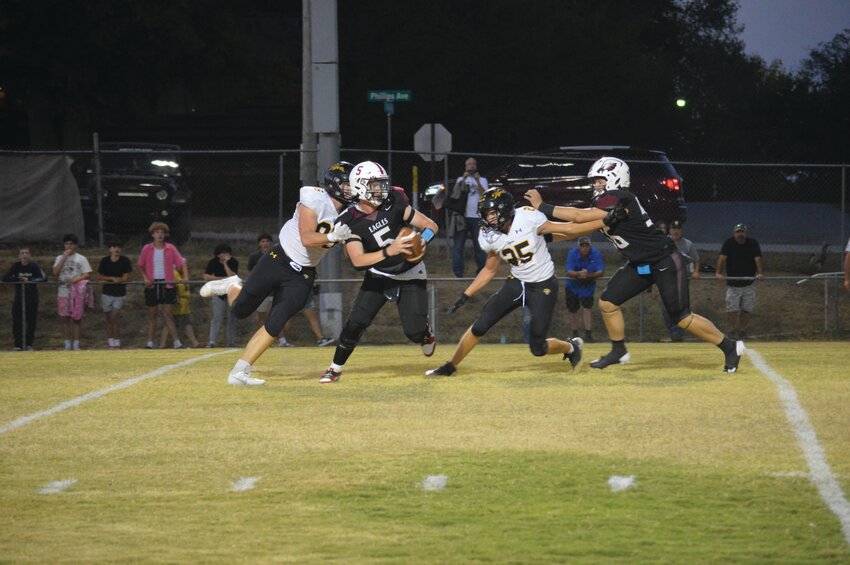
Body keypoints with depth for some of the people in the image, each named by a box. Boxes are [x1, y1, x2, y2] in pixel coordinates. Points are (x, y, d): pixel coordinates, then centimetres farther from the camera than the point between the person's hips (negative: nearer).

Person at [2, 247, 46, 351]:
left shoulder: (34, 266, -8)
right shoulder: (15, 266, -3)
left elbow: (44, 278, -18)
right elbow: (5, 278, -8)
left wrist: (30, 280, -25)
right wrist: (18, 279, -16)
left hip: (32, 296, -1)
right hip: (19, 296, 1)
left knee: (31, 321, 2)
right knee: (17, 321, -2)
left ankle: (29, 344, 13)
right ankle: (18, 345, 7)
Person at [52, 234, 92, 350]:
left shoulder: (81, 259, 3)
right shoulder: (60, 258, 10)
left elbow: (88, 274, -2)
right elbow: (55, 273, -4)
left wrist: (76, 279, -18)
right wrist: (64, 257, -7)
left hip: (77, 292, -2)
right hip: (63, 292, 2)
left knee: (77, 318, -1)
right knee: (65, 318, 2)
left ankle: (76, 344, 2)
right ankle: (67, 344, 6)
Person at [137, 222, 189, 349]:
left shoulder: (170, 248, 3)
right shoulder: (147, 249, 4)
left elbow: (181, 263, 3)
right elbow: (140, 266, 10)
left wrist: (185, 277, -11)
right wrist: (145, 277, -6)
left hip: (167, 285, -1)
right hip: (152, 285, 1)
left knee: (168, 316, -5)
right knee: (152, 315, 7)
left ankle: (177, 342, -7)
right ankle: (150, 343, 11)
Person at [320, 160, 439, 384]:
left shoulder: (394, 204, -14)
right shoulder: (350, 222, -17)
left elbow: (431, 226, -9)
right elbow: (357, 260, -27)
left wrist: (422, 241, -32)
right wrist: (389, 251, -41)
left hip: (410, 275, 0)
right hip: (378, 275, 0)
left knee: (415, 331, -9)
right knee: (356, 322, -14)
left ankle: (427, 337, 30)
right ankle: (335, 369, 6)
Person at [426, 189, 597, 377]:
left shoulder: (528, 219, -23)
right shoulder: (489, 237, -7)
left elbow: (568, 230, -16)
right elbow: (490, 270, 8)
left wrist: (604, 223, -19)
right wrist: (466, 295, 3)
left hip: (543, 287, -4)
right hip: (516, 283, 4)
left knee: (538, 348, -5)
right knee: (479, 327, -6)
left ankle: (571, 347, 26)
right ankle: (450, 366, 11)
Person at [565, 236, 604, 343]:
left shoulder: (596, 254, -19)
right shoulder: (572, 253, -20)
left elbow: (601, 272, -22)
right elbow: (569, 272, -27)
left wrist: (589, 275, -39)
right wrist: (579, 274, -48)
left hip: (588, 285, -1)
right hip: (572, 285, 1)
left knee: (587, 308, -15)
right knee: (572, 310, 6)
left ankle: (588, 334, -13)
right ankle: (575, 335, 21)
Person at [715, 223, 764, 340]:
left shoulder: (753, 243, -2)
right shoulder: (728, 243, -3)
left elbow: (757, 259, -12)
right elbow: (722, 257, -14)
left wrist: (760, 273, -29)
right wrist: (719, 272, -29)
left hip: (748, 283, 1)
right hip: (732, 284, -1)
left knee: (746, 309, 3)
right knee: (731, 308, -6)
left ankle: (742, 330, 16)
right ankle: (732, 330, 6)